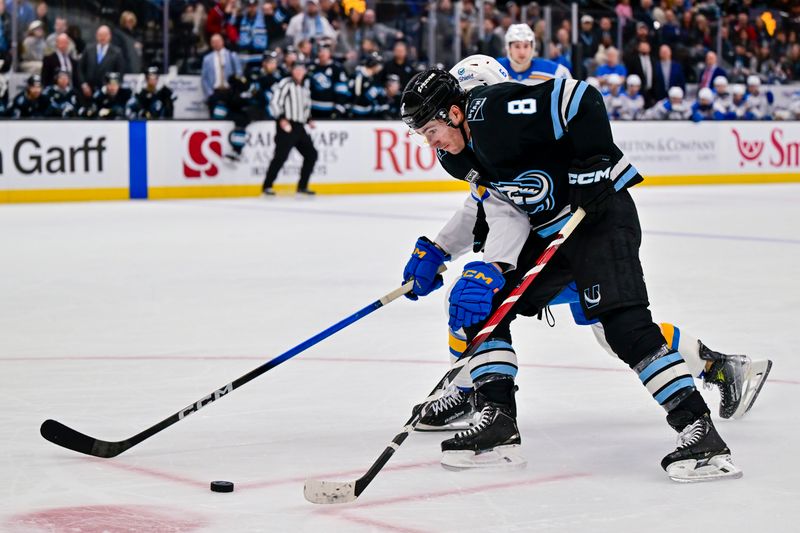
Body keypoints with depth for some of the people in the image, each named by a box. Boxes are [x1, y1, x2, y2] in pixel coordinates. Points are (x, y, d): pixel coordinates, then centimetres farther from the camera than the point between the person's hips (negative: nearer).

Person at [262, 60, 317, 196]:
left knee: (311, 154, 6)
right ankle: (267, 186, -9)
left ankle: (302, 186, 15)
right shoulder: (285, 84, -7)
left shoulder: (305, 85, 18)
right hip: (286, 126, -8)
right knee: (281, 156, -15)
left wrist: (308, 119, 16)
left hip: (299, 127, 8)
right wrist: (281, 118, -22)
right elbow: (275, 102, -13)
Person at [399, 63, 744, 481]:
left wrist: (592, 165, -24)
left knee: (623, 321, -23)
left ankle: (698, 428, -22)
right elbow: (504, 211, 3)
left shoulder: (494, 111, -18)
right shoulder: (473, 150, 11)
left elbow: (581, 100, -24)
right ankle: (497, 419, 6)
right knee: (482, 303, 5)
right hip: (549, 232, 10)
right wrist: (438, 250, -6)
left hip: (600, 210, -10)